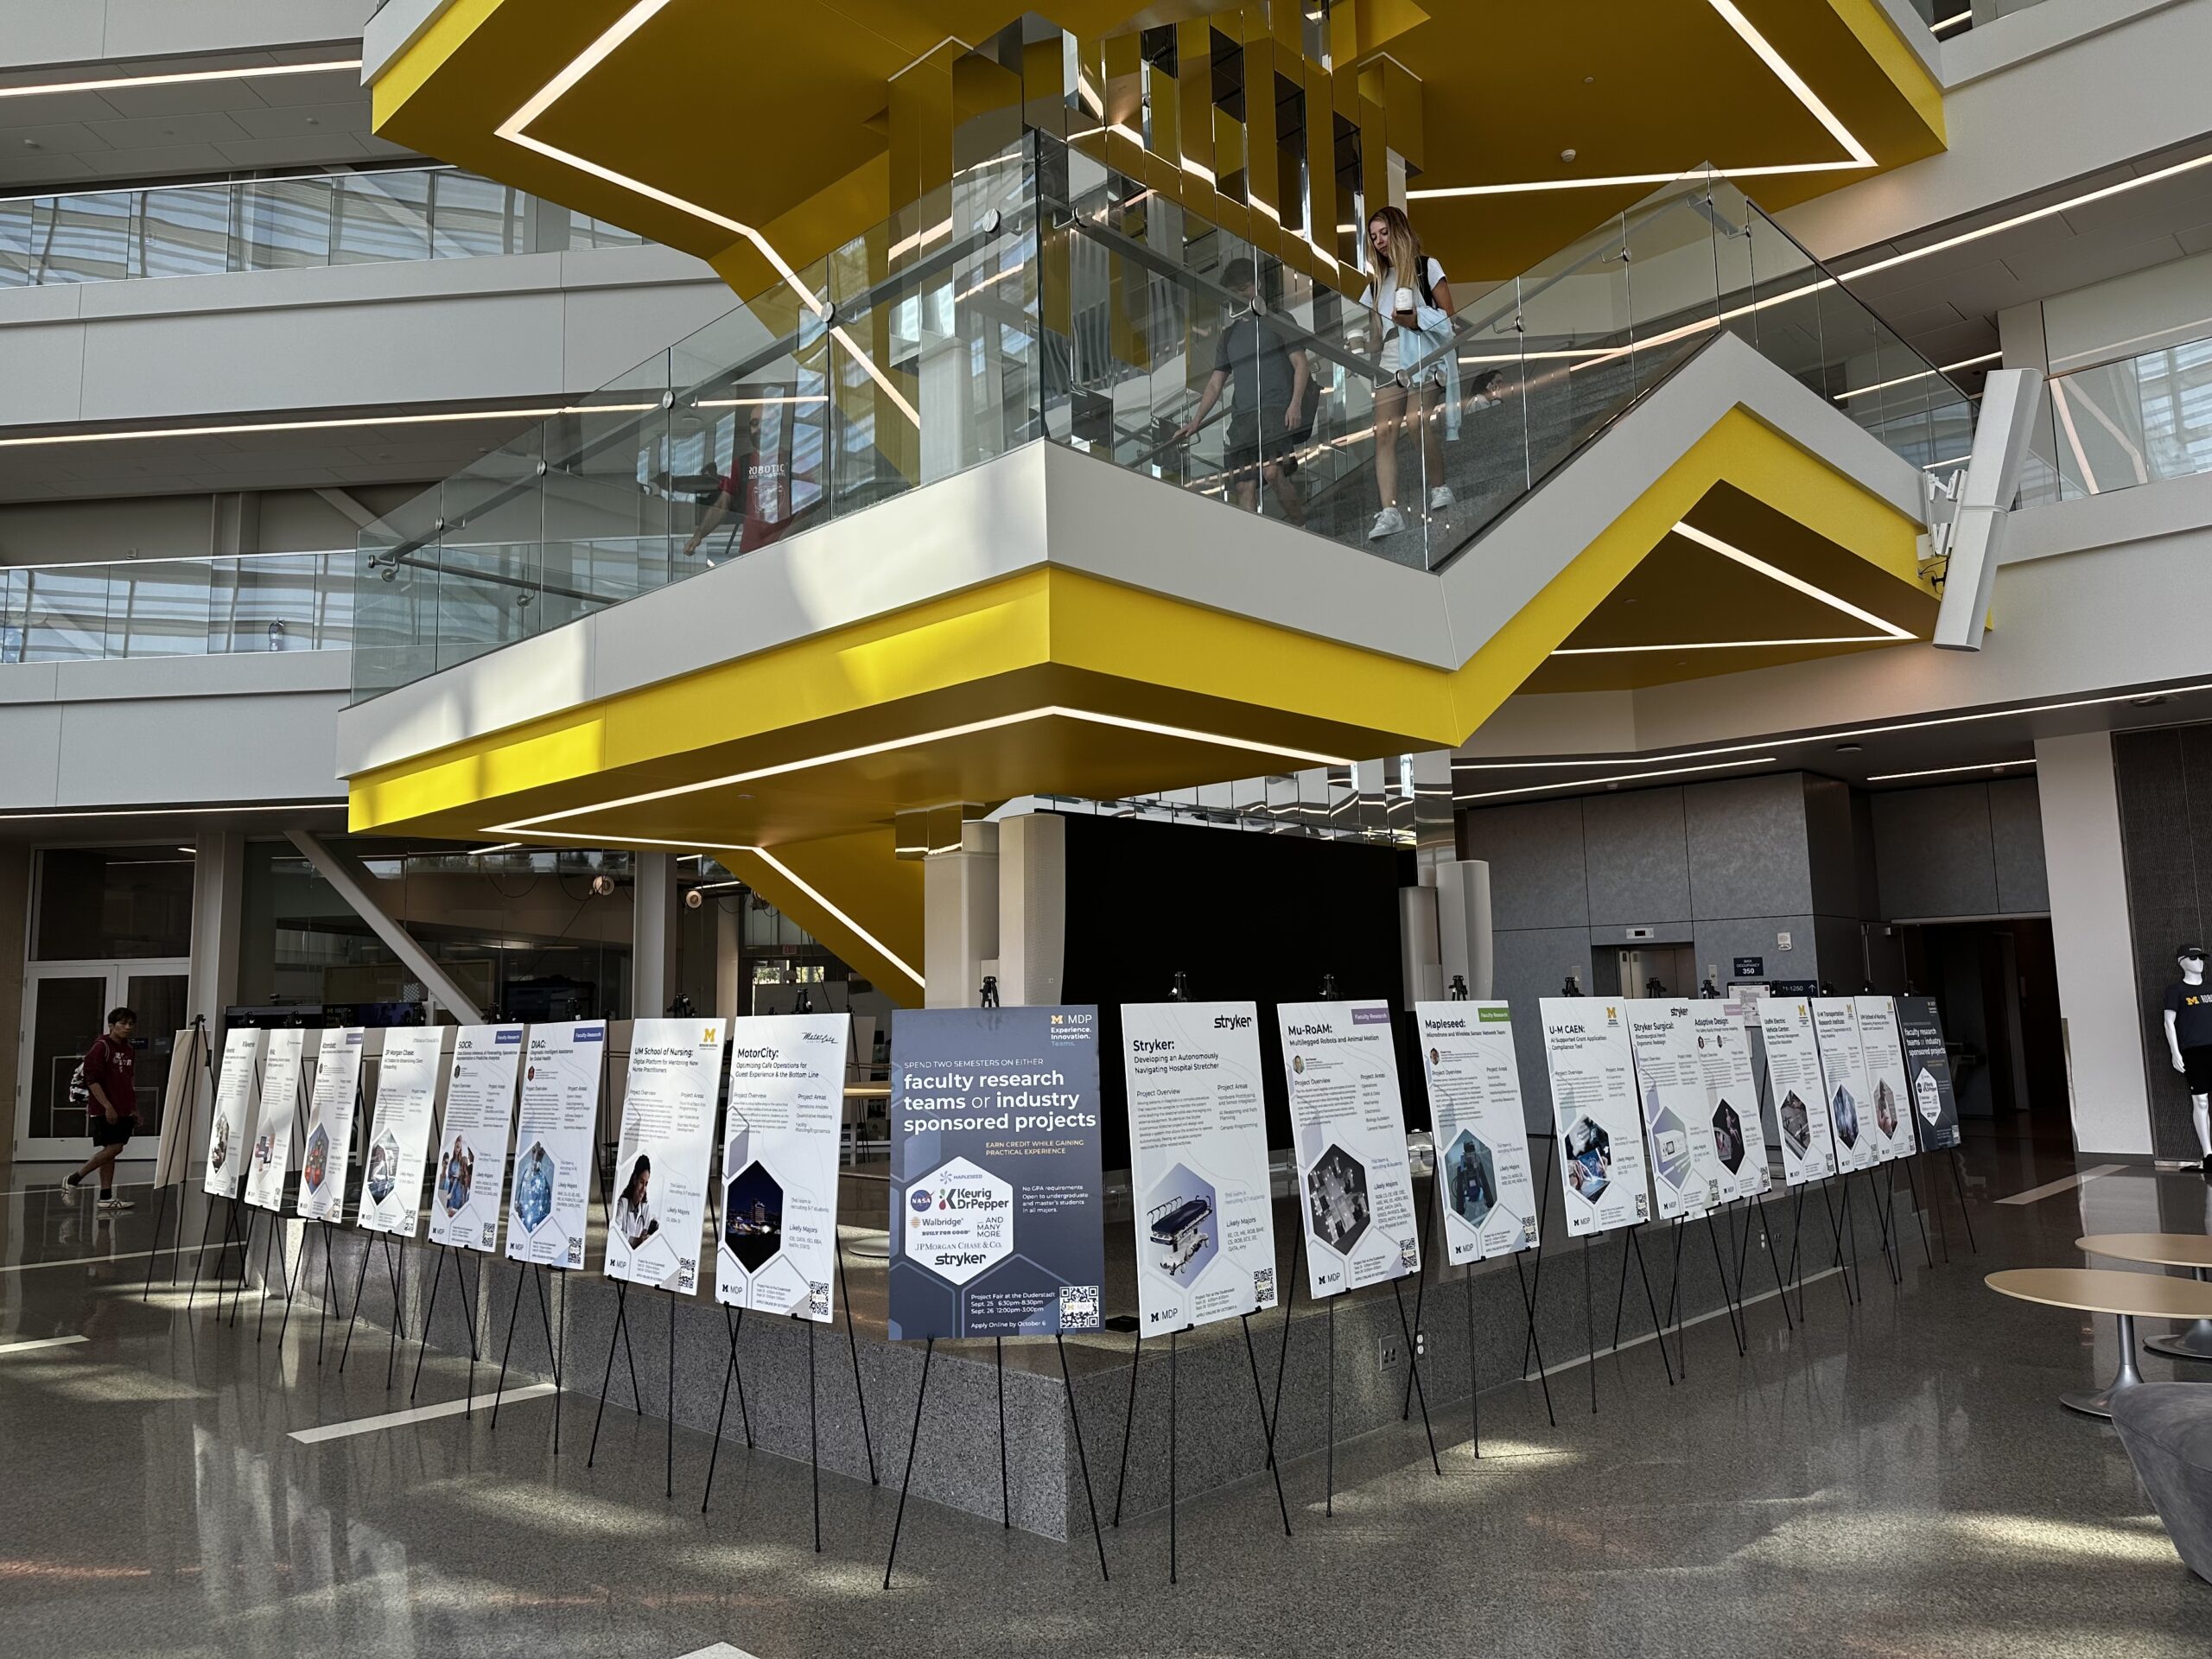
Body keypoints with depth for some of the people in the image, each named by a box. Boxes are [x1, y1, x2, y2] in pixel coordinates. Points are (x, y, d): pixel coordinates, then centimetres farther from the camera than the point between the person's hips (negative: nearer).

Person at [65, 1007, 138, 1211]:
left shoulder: (130, 1050, 14)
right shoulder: (101, 1047, -8)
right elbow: (92, 1079, -14)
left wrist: (135, 1109, 20)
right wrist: (107, 1106, -20)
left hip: (124, 1111, 7)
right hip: (104, 1110, -7)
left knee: (111, 1150, 7)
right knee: (113, 1148, -13)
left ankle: (106, 1197, 8)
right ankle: (74, 1180, 3)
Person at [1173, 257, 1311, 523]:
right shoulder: (1230, 333, 23)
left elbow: (1301, 364, 2)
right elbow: (1216, 382, 22)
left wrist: (1295, 404, -13)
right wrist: (1195, 421, 11)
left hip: (1276, 408, -5)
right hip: (1242, 416, 5)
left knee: (1273, 471, -25)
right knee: (1245, 485, -5)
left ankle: (1302, 527, -12)